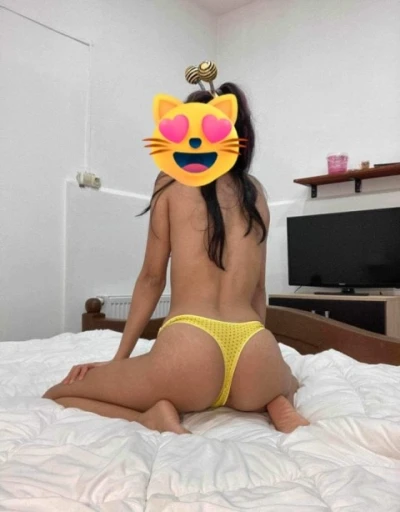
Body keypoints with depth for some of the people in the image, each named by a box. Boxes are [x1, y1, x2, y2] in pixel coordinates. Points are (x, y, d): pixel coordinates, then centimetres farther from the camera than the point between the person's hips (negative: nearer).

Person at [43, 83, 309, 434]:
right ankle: (277, 405, 9)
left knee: (56, 396, 18)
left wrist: (119, 359, 20)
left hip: (189, 349, -4)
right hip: (256, 353, 5)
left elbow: (152, 277, 10)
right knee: (288, 383, 44)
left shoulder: (172, 180, 10)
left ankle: (154, 417, -5)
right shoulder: (255, 191, 19)